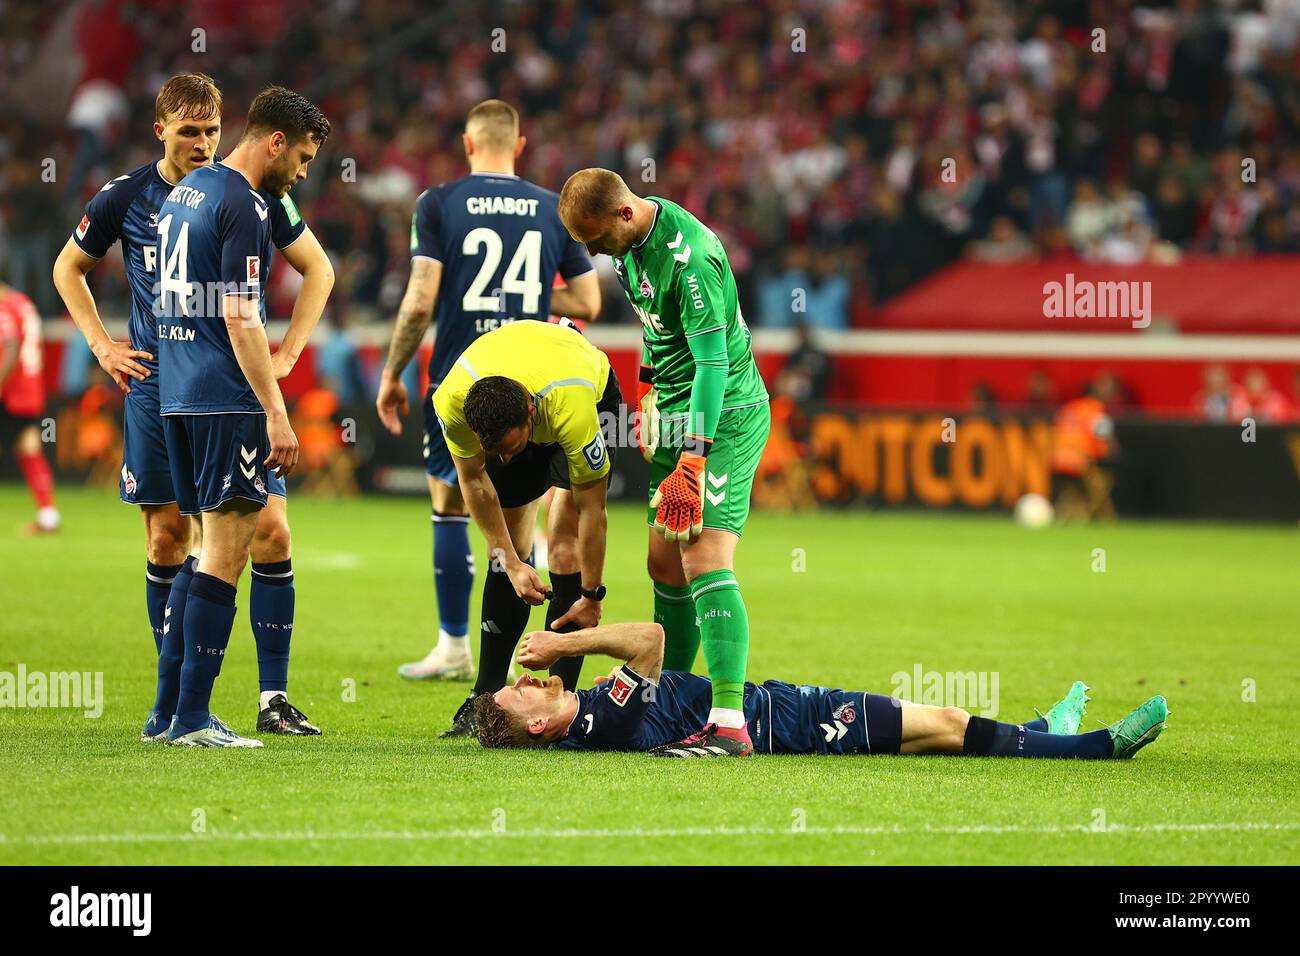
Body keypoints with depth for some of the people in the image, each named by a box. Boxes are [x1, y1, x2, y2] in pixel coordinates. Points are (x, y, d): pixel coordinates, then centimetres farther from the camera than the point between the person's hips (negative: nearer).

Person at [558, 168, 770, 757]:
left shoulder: (689, 256, -25)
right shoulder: (633, 241, 3)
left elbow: (713, 364, -26)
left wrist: (691, 464, -28)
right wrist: (648, 389, 27)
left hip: (724, 416, -9)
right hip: (676, 413, 9)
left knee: (705, 559, -19)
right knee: (664, 564, 12)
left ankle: (729, 724, -25)